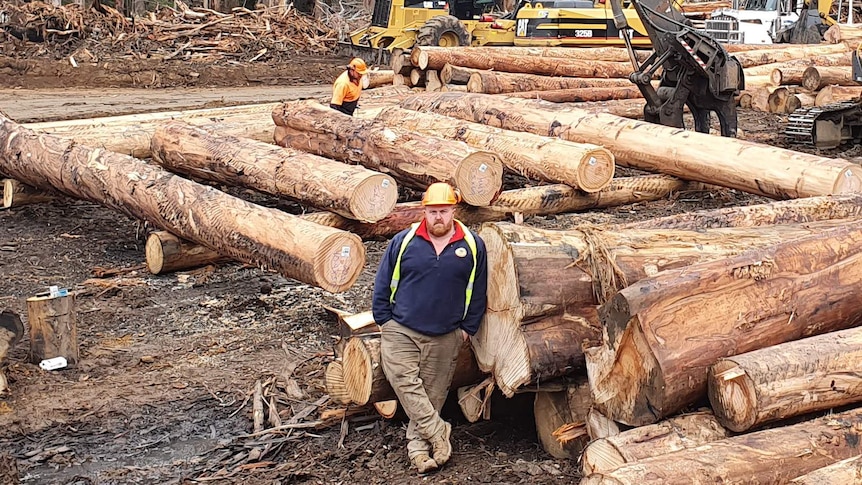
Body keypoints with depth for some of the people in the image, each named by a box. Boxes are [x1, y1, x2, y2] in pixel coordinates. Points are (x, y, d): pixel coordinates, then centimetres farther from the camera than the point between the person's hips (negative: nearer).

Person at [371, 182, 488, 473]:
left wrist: (468, 328, 5)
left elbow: (478, 293, 7)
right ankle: (437, 431, -5)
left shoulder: (472, 245, -1)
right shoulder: (404, 241, -2)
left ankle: (418, 443, 16)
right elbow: (383, 284, 5)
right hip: (401, 330, 0)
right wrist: (384, 320, 2)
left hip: (445, 337, 1)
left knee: (433, 393, 5)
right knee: (404, 380, -15)